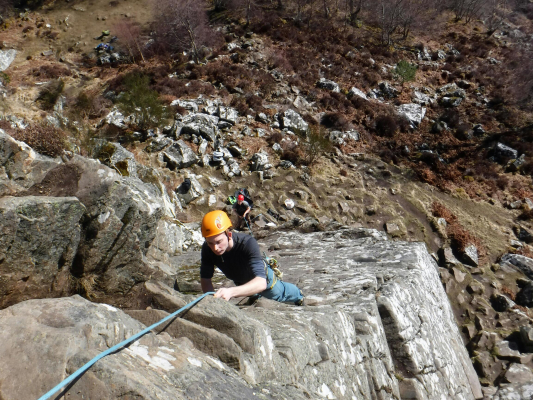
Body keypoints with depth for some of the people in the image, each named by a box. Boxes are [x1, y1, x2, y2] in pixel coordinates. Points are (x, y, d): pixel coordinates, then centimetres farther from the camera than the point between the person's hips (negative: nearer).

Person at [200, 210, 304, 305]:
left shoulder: (248, 244, -47)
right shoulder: (207, 249, -34)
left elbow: (261, 282, -57)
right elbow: (205, 279, -22)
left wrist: (231, 292, -72)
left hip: (263, 278, -4)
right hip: (240, 283, 4)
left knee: (279, 294, 28)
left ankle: (298, 295, 62)